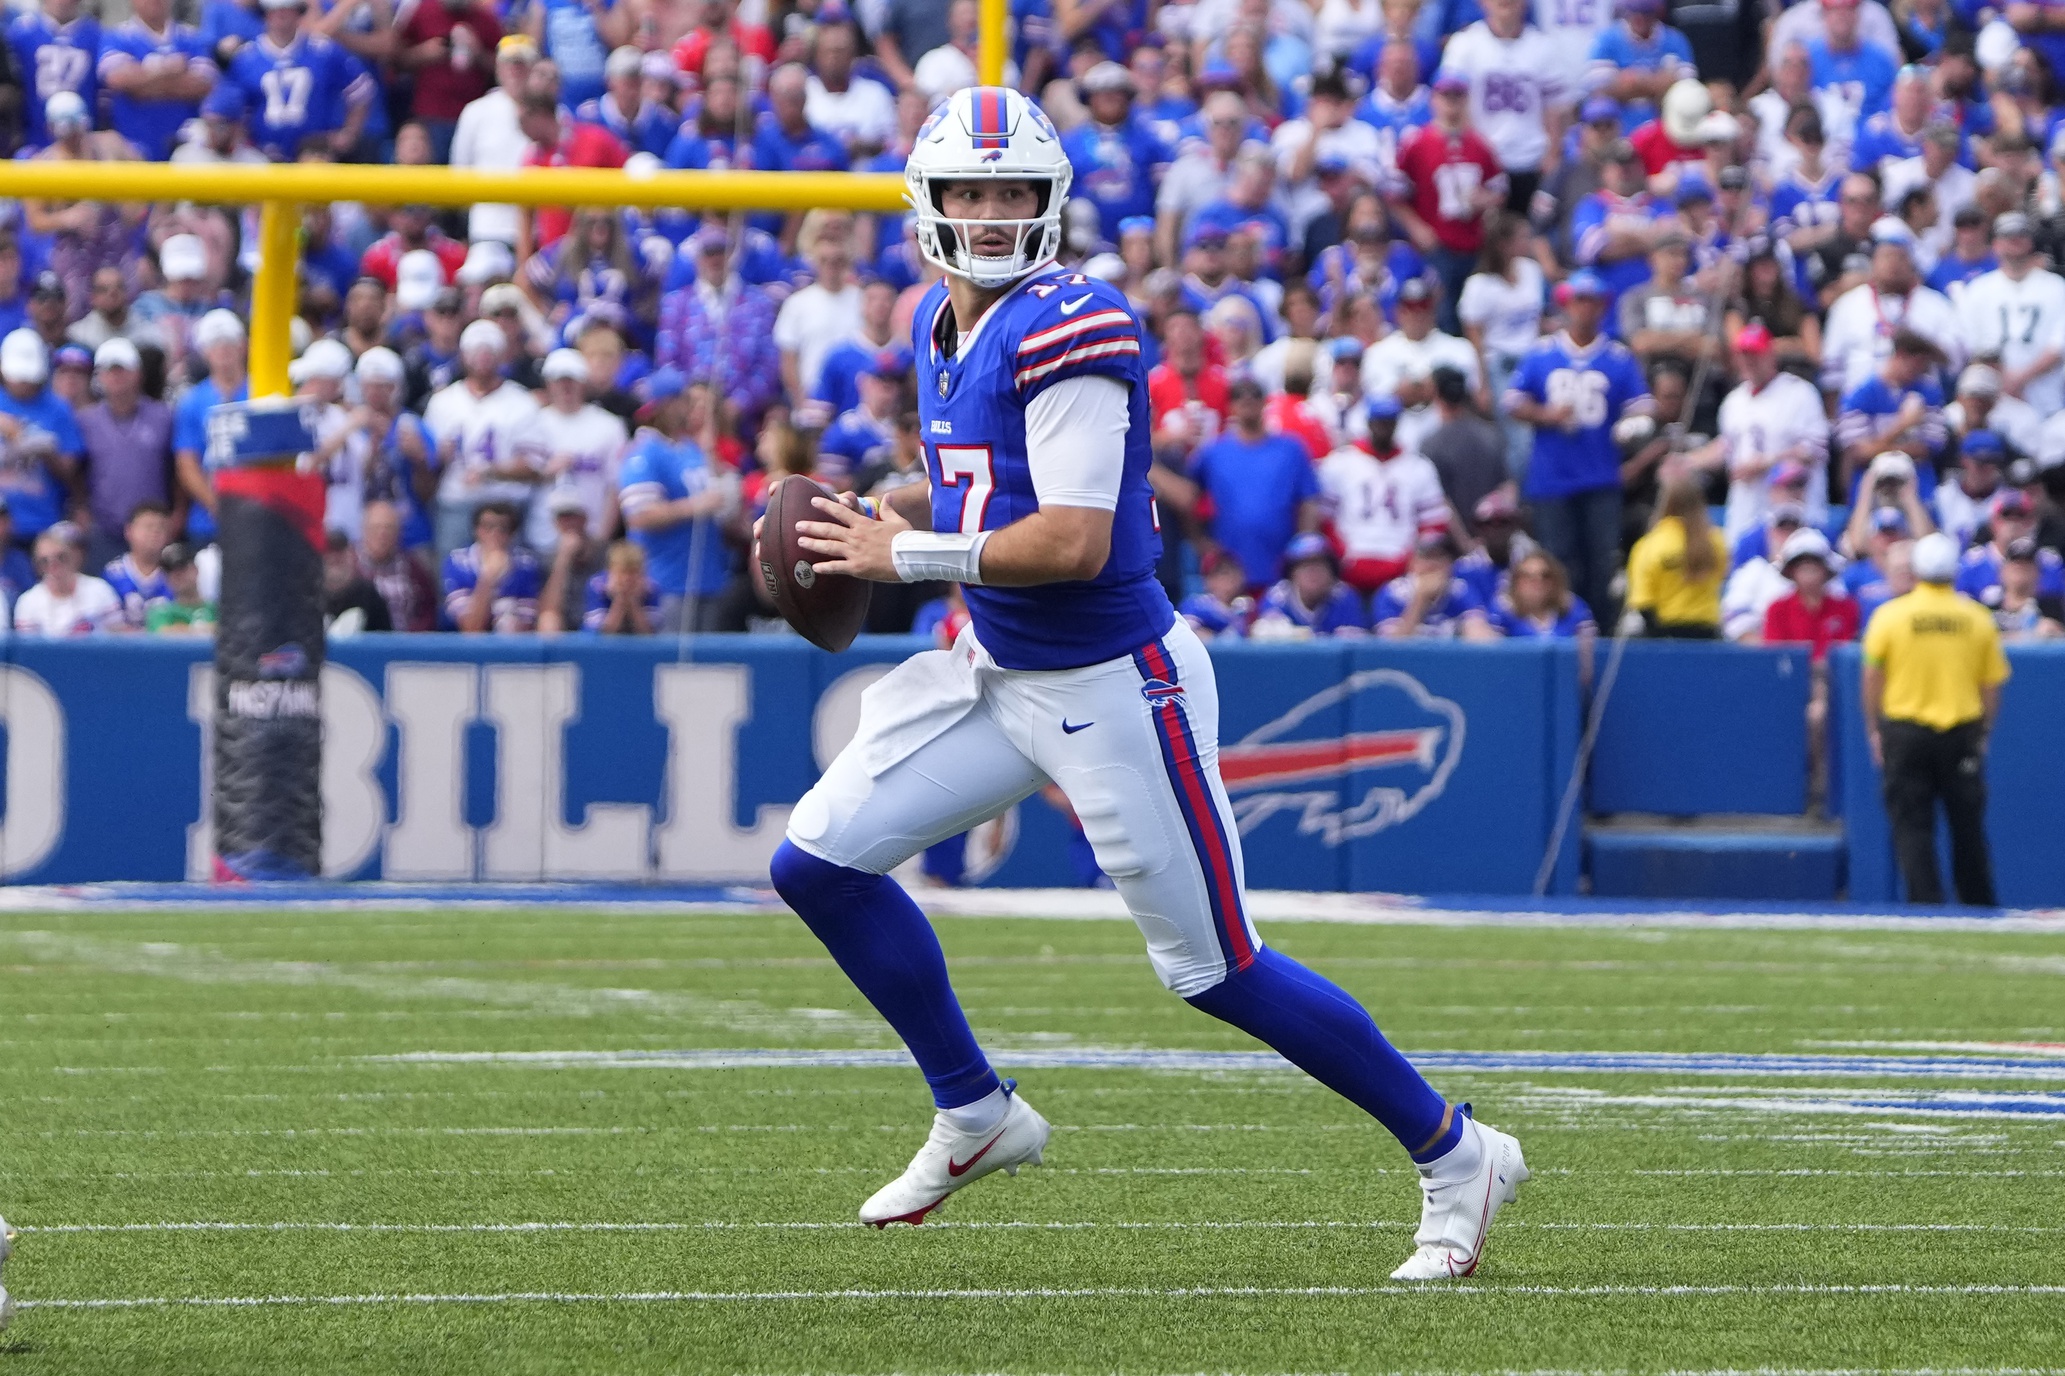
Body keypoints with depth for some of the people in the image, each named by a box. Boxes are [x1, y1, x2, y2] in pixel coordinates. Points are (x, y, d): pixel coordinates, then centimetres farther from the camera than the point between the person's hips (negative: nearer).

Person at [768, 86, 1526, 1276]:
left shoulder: (1071, 330, -21)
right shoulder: (942, 326, 7)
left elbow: (1075, 541, -27)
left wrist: (907, 556, -19)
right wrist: (887, 511, 8)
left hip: (1112, 685, -9)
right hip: (999, 674, 9)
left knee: (1217, 967, -3)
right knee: (820, 863, 2)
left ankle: (1454, 1156, 12)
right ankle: (976, 1115, 18)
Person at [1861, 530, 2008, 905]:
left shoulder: (1890, 615, -5)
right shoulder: (1978, 618, 0)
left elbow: (1872, 678, -1)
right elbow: (1992, 685, 4)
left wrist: (1874, 730, 10)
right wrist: (1983, 732, 16)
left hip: (1905, 732, -1)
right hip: (1962, 732, 2)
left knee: (1912, 826, 2)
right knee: (1968, 825, 10)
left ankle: (1926, 902, -7)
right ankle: (1979, 905, 16)